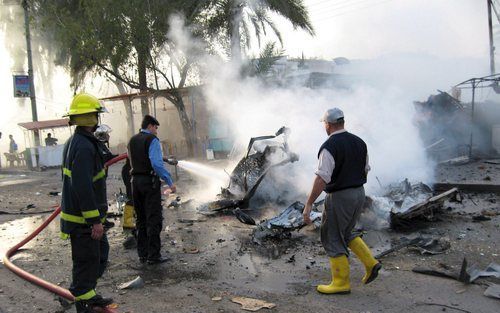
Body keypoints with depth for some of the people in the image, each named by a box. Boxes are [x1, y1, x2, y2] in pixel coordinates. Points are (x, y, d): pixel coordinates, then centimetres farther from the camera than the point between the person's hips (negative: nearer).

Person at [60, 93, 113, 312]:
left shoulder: (73, 143, 12)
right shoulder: (84, 147, -23)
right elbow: (83, 187, -28)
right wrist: (95, 220, -24)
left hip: (82, 214, 10)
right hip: (83, 220, -10)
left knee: (101, 253, 21)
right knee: (86, 262, 1)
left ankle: (88, 295, 34)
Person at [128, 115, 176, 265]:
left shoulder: (132, 140, 13)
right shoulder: (152, 140, -10)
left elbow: (132, 161, 17)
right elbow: (157, 164, -20)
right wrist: (169, 181, -18)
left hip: (136, 181, 7)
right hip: (150, 181, -7)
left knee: (141, 219, 14)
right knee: (153, 219, -2)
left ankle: (142, 254, 19)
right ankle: (153, 256, -1)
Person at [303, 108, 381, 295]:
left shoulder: (329, 147, -18)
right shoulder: (359, 142, 6)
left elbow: (322, 179, -24)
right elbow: (365, 170, 14)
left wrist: (308, 205, -21)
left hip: (339, 197, -8)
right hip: (359, 194, 8)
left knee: (333, 239, 6)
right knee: (346, 233, 25)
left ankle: (341, 282, 13)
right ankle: (370, 263, 16)